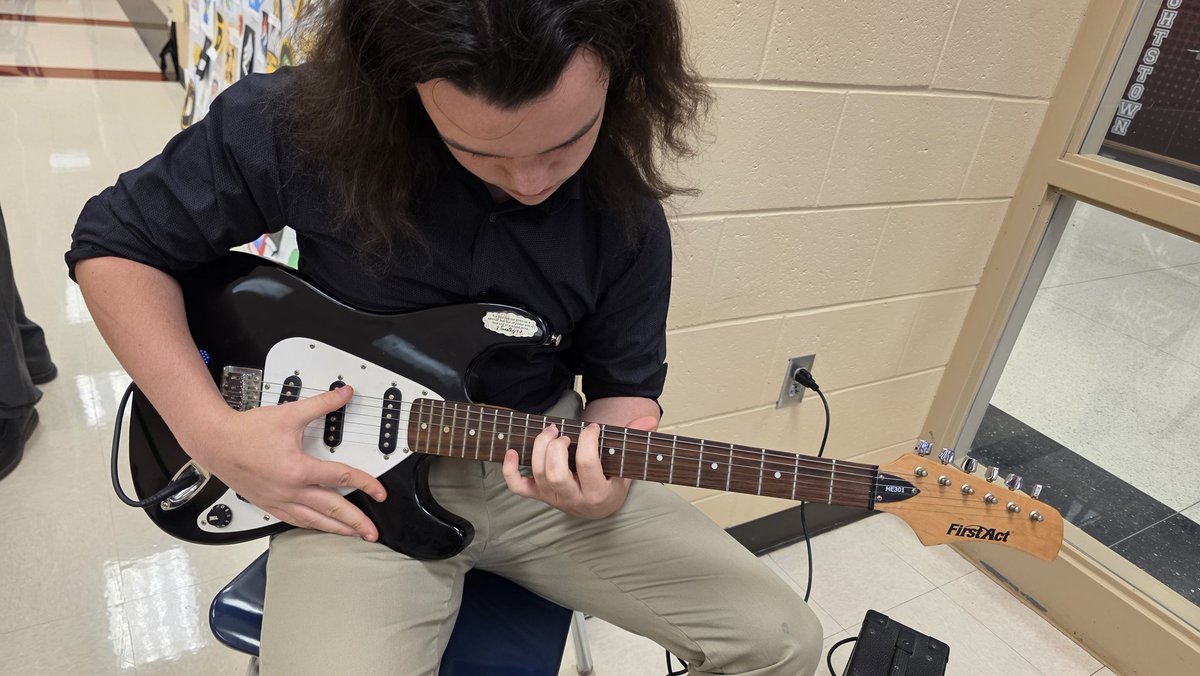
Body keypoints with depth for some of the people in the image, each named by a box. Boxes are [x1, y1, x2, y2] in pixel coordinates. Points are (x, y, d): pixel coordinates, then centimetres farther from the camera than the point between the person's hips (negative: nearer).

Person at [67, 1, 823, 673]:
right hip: (358, 475, -1)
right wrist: (212, 429, -15)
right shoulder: (300, 124, -16)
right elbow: (116, 241, -4)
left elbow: (626, 386, 3)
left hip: (549, 466, 2)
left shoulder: (629, 218, -9)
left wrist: (606, 486, -19)